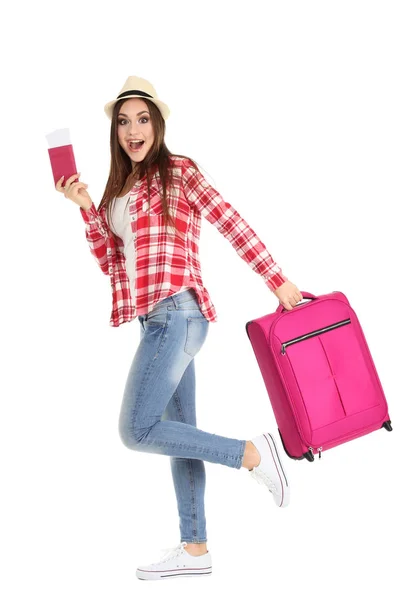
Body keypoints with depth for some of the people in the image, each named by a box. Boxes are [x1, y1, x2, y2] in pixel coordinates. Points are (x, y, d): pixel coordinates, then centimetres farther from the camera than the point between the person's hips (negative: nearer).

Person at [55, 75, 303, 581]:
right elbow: (112, 265, 13)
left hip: (175, 311, -8)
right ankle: (195, 549, 17)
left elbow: (232, 223, -5)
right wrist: (85, 206, 5)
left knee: (137, 430, -13)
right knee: (178, 432, 9)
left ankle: (253, 453, -4)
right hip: (156, 318, 8)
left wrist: (278, 281, -7)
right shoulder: (118, 191, 18)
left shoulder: (178, 171, -2)